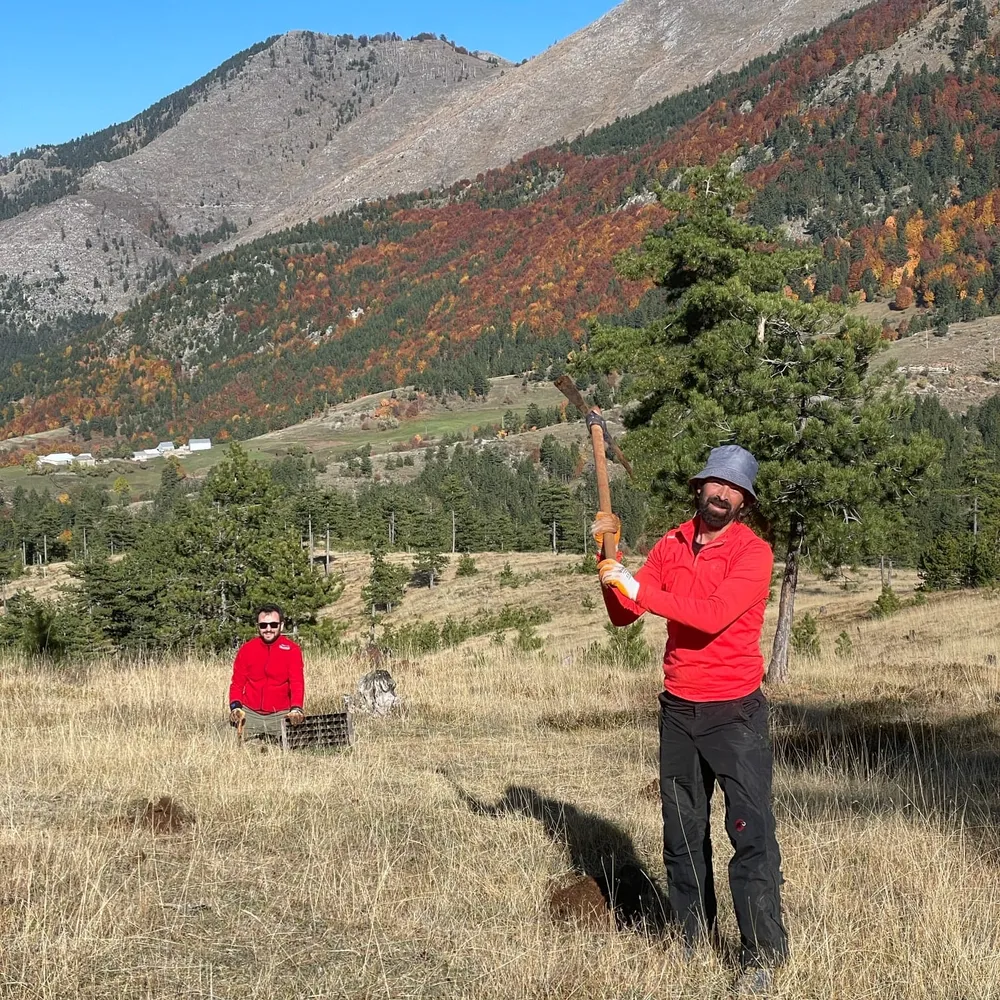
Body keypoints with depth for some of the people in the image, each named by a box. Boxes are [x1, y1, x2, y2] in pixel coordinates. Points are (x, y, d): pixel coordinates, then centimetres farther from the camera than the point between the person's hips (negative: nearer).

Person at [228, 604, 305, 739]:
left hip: (280, 716, -1)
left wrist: (296, 709, -23)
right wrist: (235, 707, -10)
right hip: (249, 714, 1)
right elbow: (237, 683, 6)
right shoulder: (246, 650, 4)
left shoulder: (292, 650, -1)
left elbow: (297, 684, -8)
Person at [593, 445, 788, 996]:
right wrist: (609, 564, -12)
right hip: (678, 708, 5)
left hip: (735, 711, -5)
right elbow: (622, 615, 4)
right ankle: (693, 938, 23)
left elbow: (713, 615, -23)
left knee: (751, 833, -8)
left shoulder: (753, 551, -9)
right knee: (682, 834, 12)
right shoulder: (671, 546, 7)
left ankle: (762, 956, -3)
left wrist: (639, 589, -23)